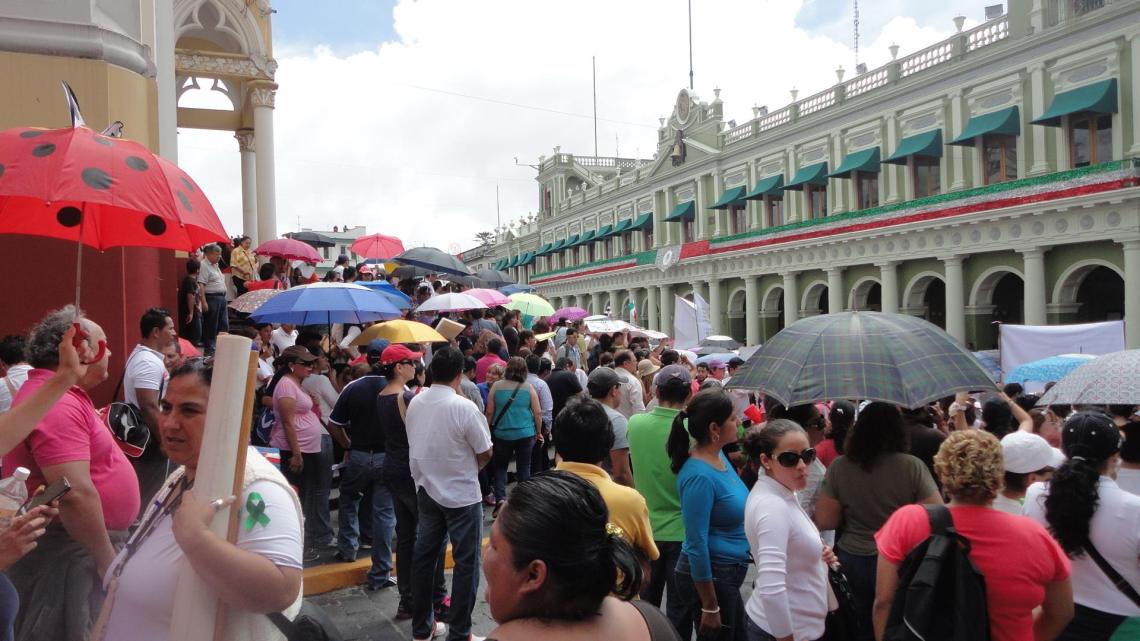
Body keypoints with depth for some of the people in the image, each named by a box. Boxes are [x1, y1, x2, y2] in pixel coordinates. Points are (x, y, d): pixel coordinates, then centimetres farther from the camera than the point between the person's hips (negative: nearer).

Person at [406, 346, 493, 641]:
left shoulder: (415, 403, -3)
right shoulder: (464, 407, -21)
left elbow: (417, 444, 7)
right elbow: (485, 454, -13)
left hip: (426, 490, 6)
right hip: (461, 494, -6)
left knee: (424, 556, 16)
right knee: (466, 562, 5)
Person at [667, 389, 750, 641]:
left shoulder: (719, 456, 1)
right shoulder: (700, 476, -26)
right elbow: (697, 545, -24)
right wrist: (709, 608, -19)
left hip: (728, 573, 9)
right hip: (707, 577, -9)